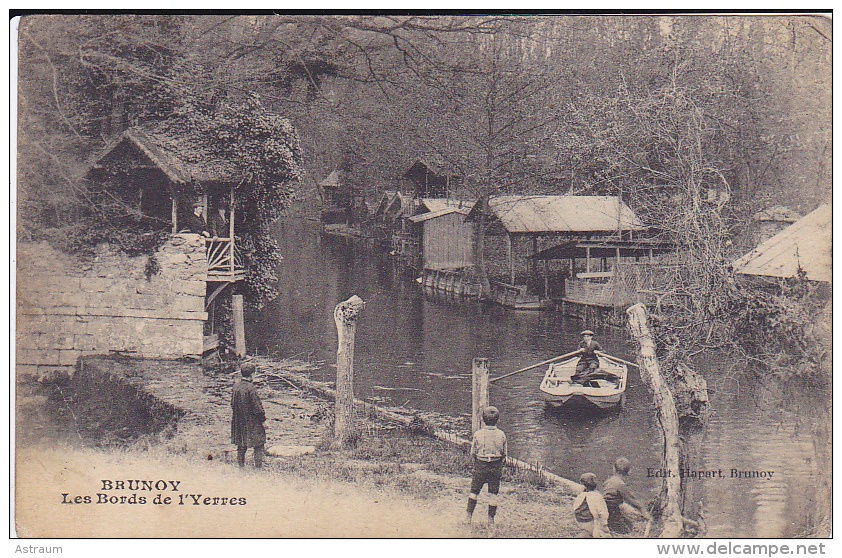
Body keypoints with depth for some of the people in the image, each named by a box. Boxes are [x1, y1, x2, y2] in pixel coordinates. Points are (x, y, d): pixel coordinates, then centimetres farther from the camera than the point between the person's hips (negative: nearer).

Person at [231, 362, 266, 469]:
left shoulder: (236, 386, 1)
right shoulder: (251, 388, -21)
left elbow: (233, 404, 12)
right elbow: (257, 406, -18)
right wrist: (263, 417, -3)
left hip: (239, 421, 7)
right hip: (252, 422, -7)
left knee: (241, 446, 15)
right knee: (258, 445, 3)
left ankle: (240, 465, 20)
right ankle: (258, 466, 1)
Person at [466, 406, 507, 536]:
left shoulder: (478, 434, -10)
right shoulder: (501, 435, -5)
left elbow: (473, 453, 0)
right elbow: (504, 454, 4)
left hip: (480, 466, -1)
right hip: (496, 467, 1)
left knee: (474, 491, 14)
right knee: (493, 495, 8)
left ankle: (469, 516, 14)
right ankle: (491, 521, 11)